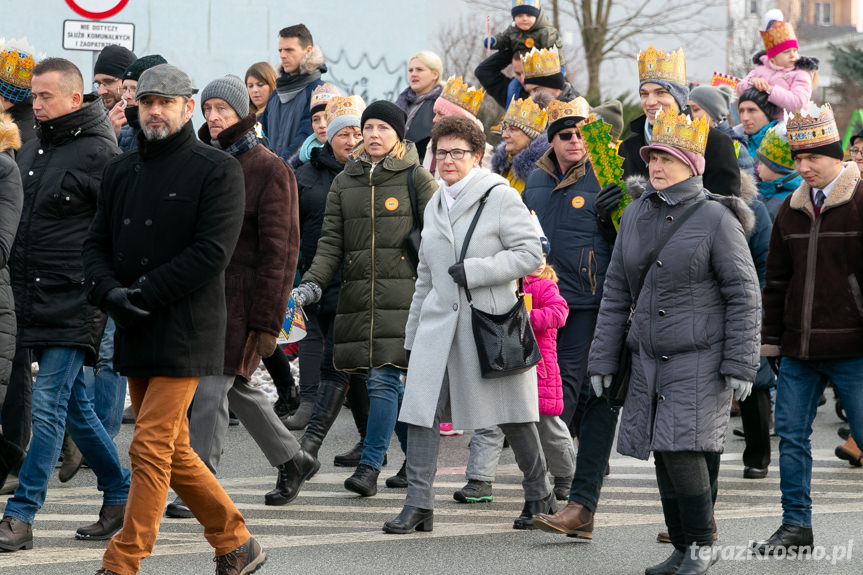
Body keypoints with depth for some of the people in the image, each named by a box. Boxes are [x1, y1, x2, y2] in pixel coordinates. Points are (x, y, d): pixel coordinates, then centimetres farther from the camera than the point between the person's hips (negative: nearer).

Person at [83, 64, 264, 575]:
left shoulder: (218, 170, -6)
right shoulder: (122, 171, 14)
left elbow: (212, 252, -15)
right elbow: (98, 243, 11)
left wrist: (143, 293, -17)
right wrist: (111, 292, -10)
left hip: (185, 331, -7)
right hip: (134, 335, 7)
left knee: (151, 447, -11)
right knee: (172, 451, 13)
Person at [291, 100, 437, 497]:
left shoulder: (416, 179, 2)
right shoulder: (345, 182, 14)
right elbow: (331, 241, 9)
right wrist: (310, 286, -5)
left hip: (402, 295, -4)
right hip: (358, 295, 4)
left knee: (384, 378, -13)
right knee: (383, 381, 6)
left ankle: (370, 467, -12)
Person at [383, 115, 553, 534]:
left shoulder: (501, 197, -4)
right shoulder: (435, 205, 15)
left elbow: (530, 255, -10)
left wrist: (474, 271, -17)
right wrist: (412, 334, 21)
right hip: (440, 322, 5)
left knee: (511, 412, 4)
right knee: (421, 408, -8)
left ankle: (539, 495, 22)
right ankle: (418, 504, -7)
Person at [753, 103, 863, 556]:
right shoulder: (792, 209, 11)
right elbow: (777, 279, 18)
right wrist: (772, 339, 14)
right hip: (798, 349, 6)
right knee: (791, 434, 7)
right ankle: (796, 526, 16)